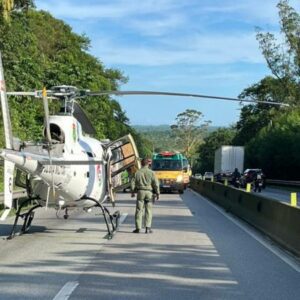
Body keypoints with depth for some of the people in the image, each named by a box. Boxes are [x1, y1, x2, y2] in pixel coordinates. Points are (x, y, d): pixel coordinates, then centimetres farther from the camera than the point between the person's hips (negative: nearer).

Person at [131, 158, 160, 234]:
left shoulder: (137, 172, 3)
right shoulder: (151, 172, -1)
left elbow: (133, 182, 4)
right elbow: (156, 184, -5)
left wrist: (133, 192, 15)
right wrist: (157, 193, 1)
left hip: (140, 191, 1)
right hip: (149, 192, -1)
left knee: (139, 210, 4)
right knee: (148, 210, 4)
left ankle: (138, 228, 4)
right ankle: (148, 227, -1)